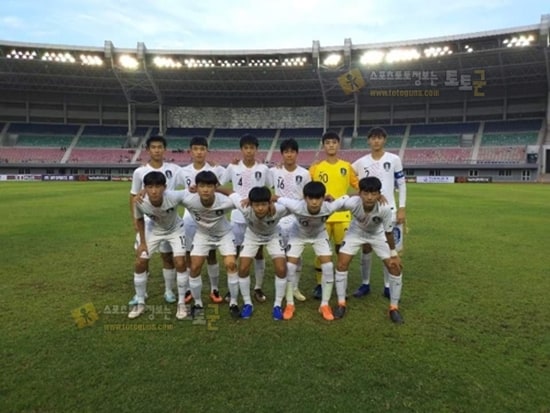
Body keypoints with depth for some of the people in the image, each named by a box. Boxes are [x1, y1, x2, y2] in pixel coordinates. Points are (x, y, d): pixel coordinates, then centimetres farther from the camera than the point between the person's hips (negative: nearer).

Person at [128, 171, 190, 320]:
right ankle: (140, 303, 19)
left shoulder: (174, 197, -40)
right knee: (140, 263, -1)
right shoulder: (139, 202, -31)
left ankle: (181, 303, 5)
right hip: (154, 230, 2)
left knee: (180, 262, -14)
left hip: (175, 229, -2)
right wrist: (142, 242, -6)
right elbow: (139, 220, -9)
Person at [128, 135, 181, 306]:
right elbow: (133, 196, 7)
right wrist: (134, 218, 1)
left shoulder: (173, 169, -3)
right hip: (146, 220, 1)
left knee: (168, 255, 7)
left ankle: (169, 291, 21)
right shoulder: (139, 172, -1)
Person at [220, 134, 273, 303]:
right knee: (234, 252, 7)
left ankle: (258, 288, 19)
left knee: (259, 252, 7)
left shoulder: (263, 169, -1)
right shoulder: (232, 167, -2)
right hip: (238, 217, 0)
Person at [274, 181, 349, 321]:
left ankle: (325, 305, 9)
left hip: (319, 235, 1)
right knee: (289, 267, -9)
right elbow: (276, 198, -34)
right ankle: (290, 304, 10)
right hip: (298, 235, -1)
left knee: (328, 267, -9)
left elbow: (347, 198, -22)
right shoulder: (297, 207, -42)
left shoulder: (329, 207, -38)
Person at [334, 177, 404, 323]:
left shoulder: (385, 209, -38)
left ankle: (394, 307, 13)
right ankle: (341, 304, 10)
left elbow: (389, 232, -22)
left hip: (378, 234, 0)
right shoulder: (352, 203, -39)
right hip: (356, 232, 0)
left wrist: (393, 254, -13)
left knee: (396, 267, -6)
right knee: (341, 264, -8)